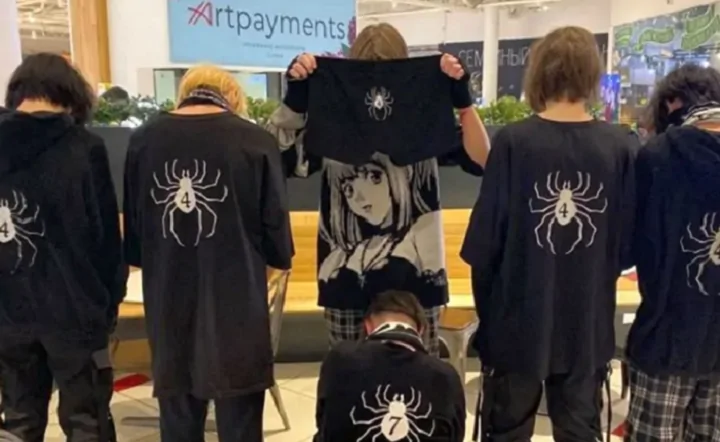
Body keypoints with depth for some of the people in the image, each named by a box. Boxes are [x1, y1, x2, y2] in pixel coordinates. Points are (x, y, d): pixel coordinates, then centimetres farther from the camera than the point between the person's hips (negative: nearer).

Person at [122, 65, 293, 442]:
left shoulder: (143, 139, 2)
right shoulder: (254, 140, -8)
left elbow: (132, 227, 8)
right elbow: (275, 223, -4)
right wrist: (277, 258, 17)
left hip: (169, 303, 4)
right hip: (236, 302, -3)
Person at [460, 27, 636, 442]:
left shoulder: (513, 141, -15)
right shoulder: (620, 146, -8)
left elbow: (485, 241, -13)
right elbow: (629, 244, -2)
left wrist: (488, 305, 4)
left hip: (519, 322, -2)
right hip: (588, 324, 3)